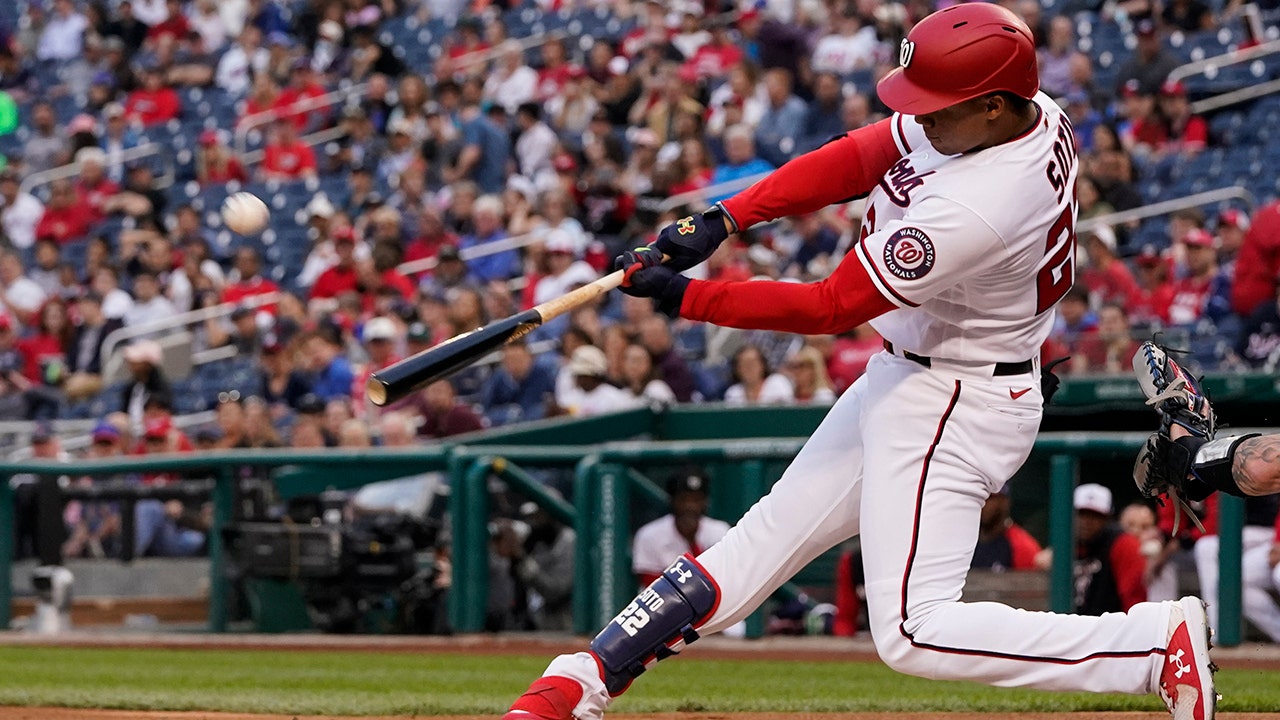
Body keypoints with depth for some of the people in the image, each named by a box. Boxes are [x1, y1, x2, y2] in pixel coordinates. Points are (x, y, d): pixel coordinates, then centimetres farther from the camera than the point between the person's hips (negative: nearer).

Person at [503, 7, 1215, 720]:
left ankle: (1162, 640, -11)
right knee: (769, 535, 13)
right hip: (902, 378, 10)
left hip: (955, 405, -10)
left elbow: (828, 308, -23)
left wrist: (687, 298, -17)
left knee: (912, 633, -14)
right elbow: (854, 160, 1)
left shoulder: (974, 209, -32)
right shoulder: (1027, 110, -6)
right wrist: (722, 218, -10)